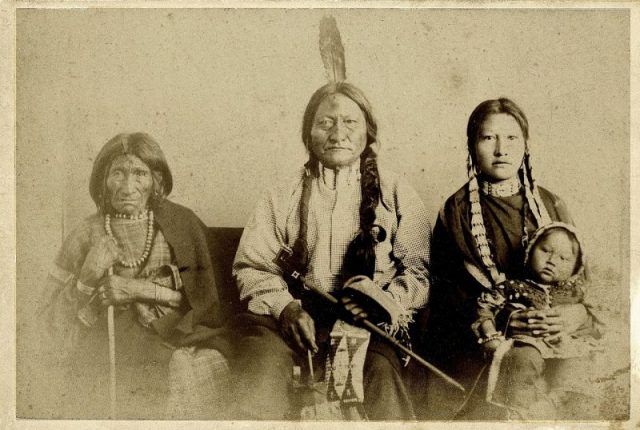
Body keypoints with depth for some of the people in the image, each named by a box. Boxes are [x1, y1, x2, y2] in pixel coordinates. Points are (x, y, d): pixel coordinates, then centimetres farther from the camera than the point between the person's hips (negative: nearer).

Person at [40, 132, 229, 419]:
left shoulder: (181, 225, 3)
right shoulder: (85, 236, 5)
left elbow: (205, 303, -1)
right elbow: (55, 325, 5)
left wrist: (141, 290, -11)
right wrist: (87, 279, -11)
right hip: (100, 371, 0)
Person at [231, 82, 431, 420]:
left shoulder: (396, 196, 13)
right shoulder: (284, 197, 16)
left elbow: (419, 272, 7)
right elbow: (251, 266, 10)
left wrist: (389, 299, -13)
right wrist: (285, 307, -9)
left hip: (369, 327, -1)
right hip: (290, 322, 1)